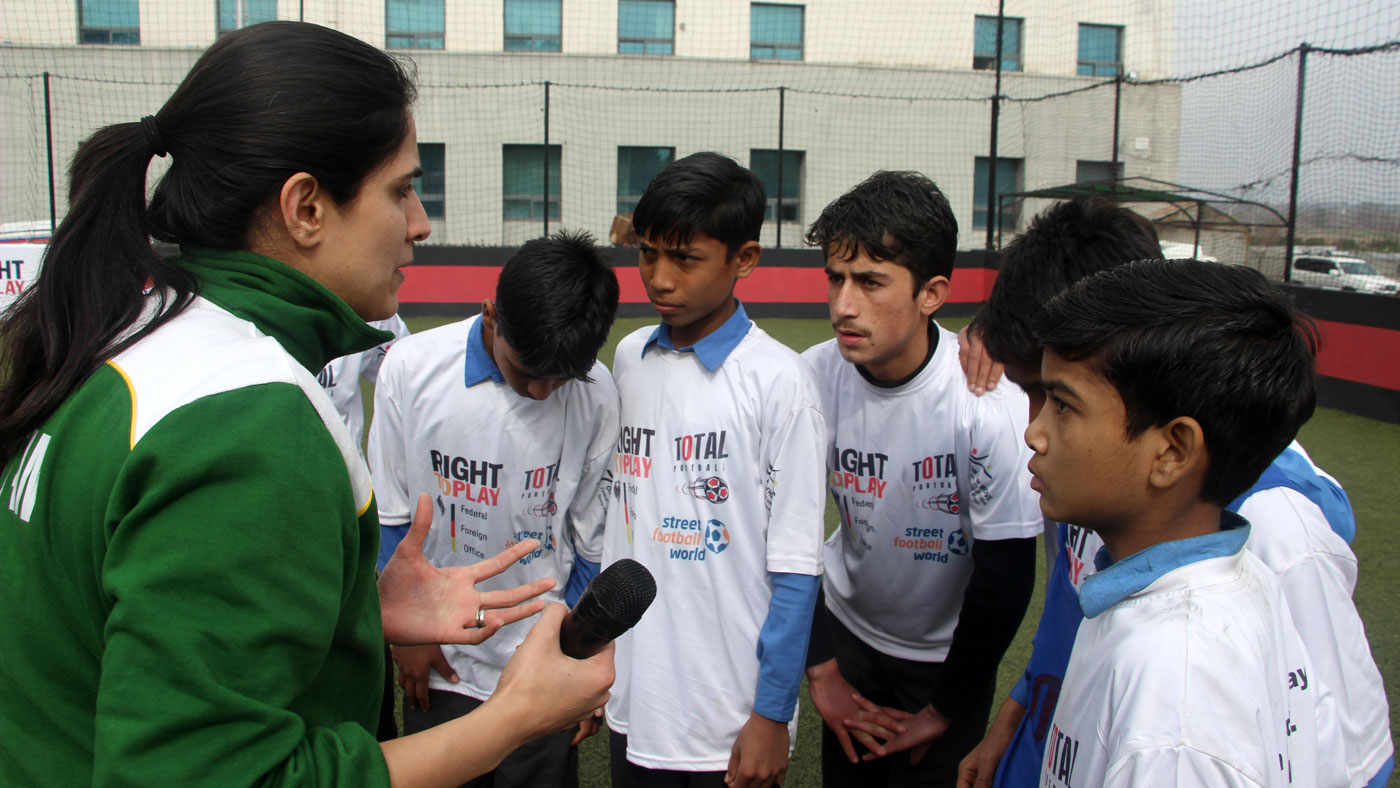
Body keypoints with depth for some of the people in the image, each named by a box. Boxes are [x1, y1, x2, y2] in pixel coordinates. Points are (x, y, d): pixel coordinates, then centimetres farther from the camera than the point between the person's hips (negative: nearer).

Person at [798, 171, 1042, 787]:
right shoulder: (811, 379, -17)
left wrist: (946, 707, -9)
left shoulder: (992, 403, -27)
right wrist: (819, 666, -4)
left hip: (949, 654, -3)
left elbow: (1005, 580, -18)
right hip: (846, 631, 3)